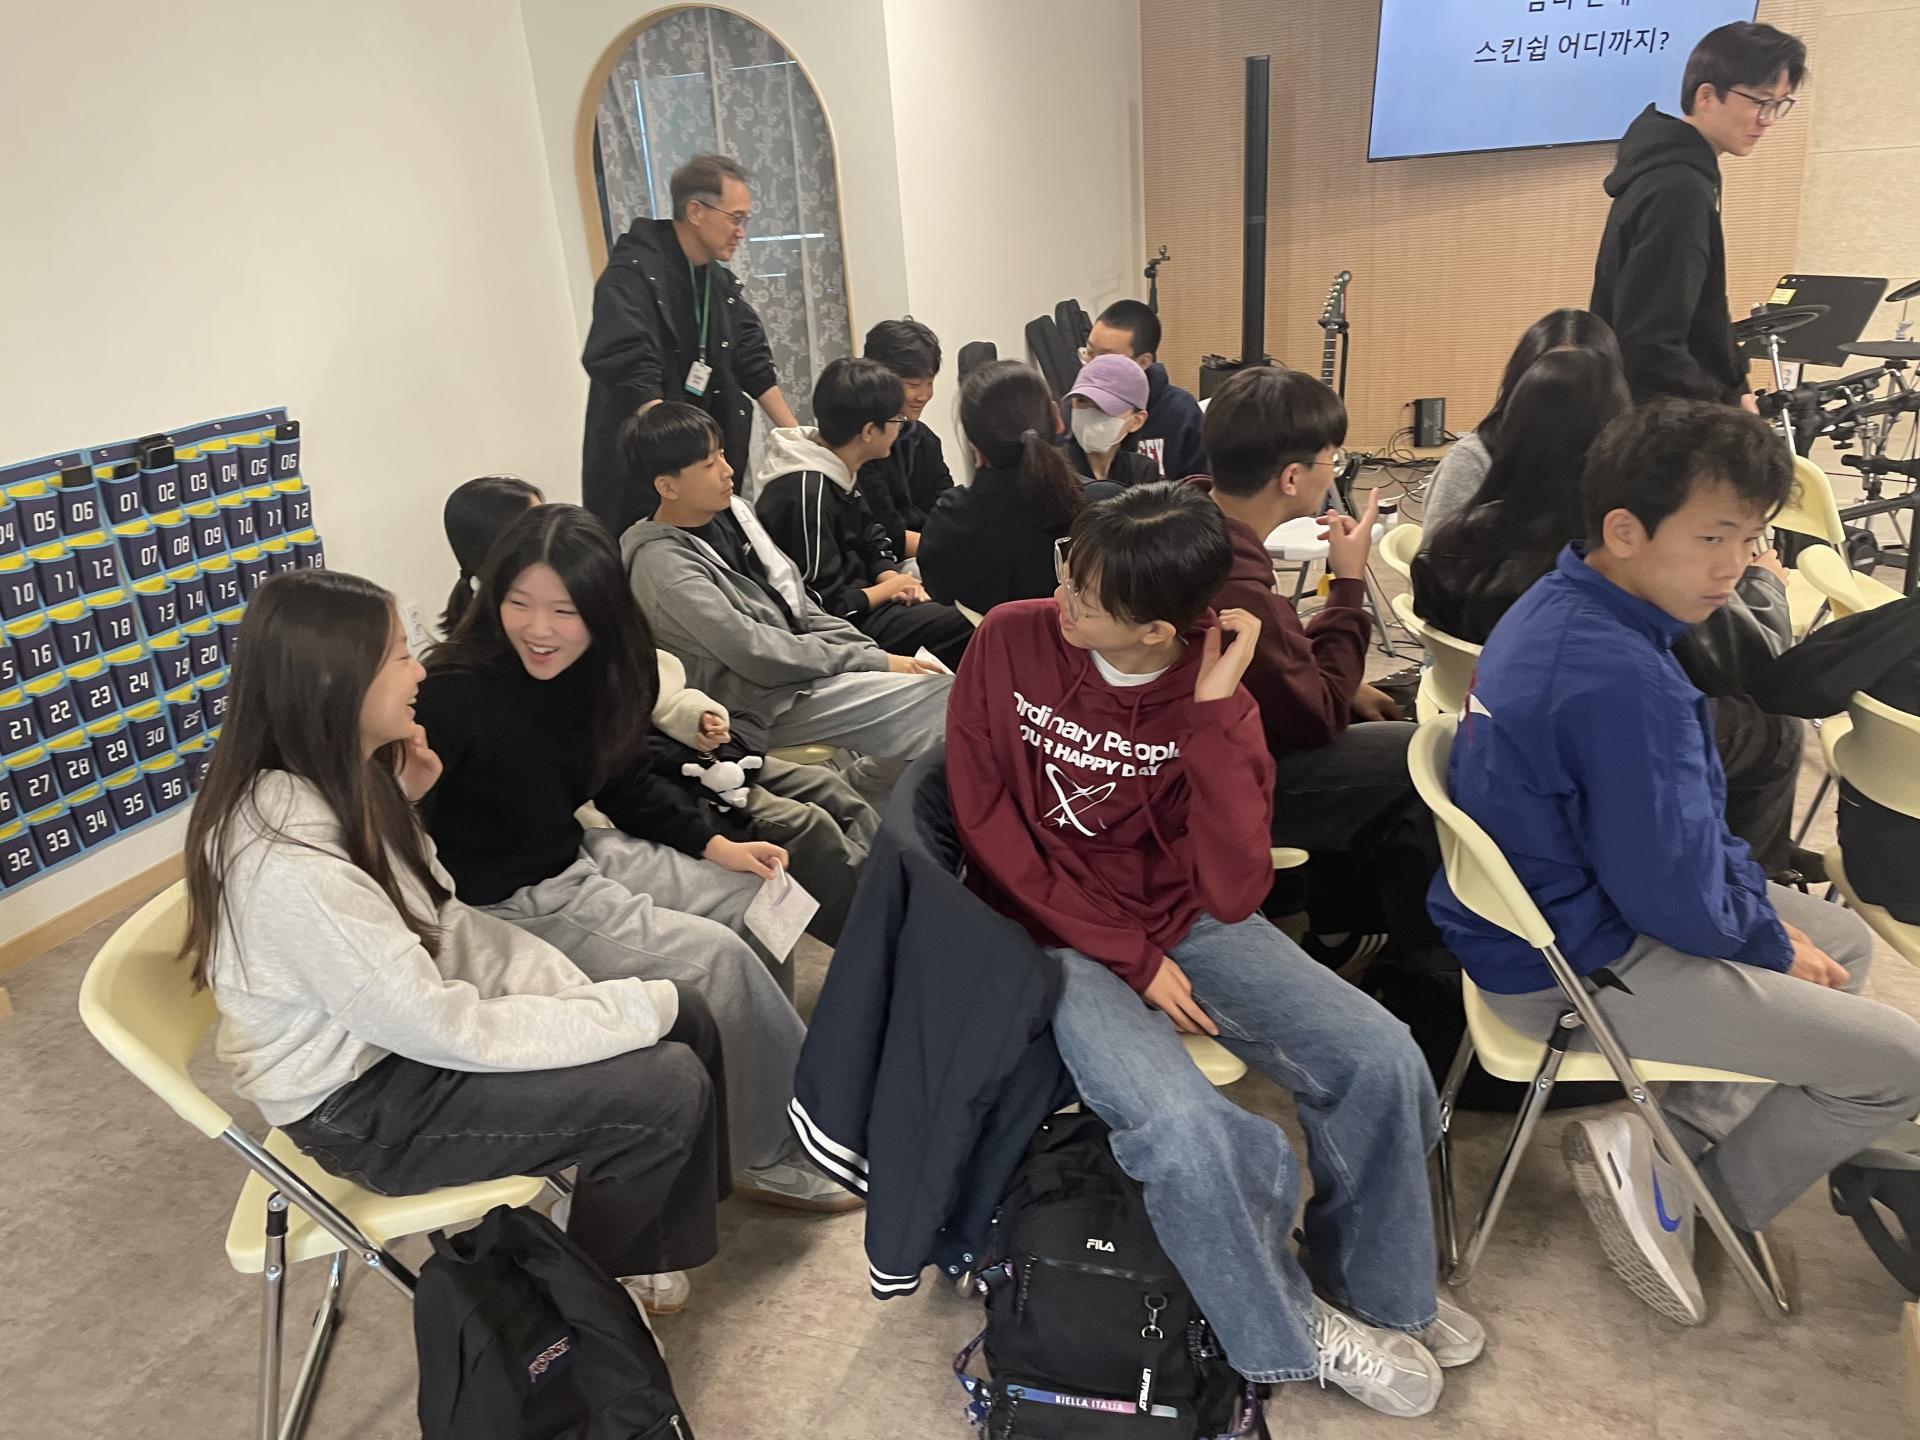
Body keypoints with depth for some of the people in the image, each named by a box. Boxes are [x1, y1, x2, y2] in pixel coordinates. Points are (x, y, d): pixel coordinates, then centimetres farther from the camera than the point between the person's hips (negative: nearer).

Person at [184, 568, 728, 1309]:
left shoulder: (341, 781, -4)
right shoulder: (289, 865, -32)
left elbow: (444, 927, 4)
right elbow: (448, 1032, -27)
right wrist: (629, 1011, -20)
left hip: (406, 1023, 8)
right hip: (365, 1100, -8)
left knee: (685, 1018, 1)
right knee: (669, 1091, -16)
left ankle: (646, 1246, 21)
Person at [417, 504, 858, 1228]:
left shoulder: (600, 672, -3)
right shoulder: (454, 693, -24)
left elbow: (627, 785, 12)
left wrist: (713, 845, 4)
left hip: (581, 854, 8)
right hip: (508, 903, -8)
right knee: (715, 956, -17)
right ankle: (778, 1150, 2)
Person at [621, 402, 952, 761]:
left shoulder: (733, 510, 7)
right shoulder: (664, 566, -18)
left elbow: (799, 603, 12)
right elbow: (757, 656, -20)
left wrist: (872, 652, -1)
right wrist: (874, 662, -16)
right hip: (768, 704, -8)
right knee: (936, 699, -19)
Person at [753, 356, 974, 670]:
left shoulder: (836, 472, 4)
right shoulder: (806, 493, -25)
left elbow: (873, 542, 16)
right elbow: (824, 606, -25)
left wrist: (893, 578, -6)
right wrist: (892, 586, -10)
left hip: (848, 600, 10)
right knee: (956, 623, -18)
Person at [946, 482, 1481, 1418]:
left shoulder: (1212, 694, -10)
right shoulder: (1011, 641, -14)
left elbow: (1233, 895, -20)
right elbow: (987, 828, -13)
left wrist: (1216, 712, -27)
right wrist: (1132, 957, -15)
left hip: (1184, 922, 3)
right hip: (1058, 935, -3)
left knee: (1381, 1060, -11)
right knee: (1183, 1128, -27)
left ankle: (1371, 1286, 20)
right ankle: (1293, 1328, 6)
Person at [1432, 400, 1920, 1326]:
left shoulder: (1563, 608, 0)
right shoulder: (1622, 683, -32)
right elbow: (1671, 894, -24)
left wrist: (1763, 909, 5)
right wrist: (1773, 944, -5)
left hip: (1558, 894, 10)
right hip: (1572, 967, -10)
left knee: (1845, 943, 23)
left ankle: (1670, 1137, 16)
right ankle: (1713, 1194, 16)